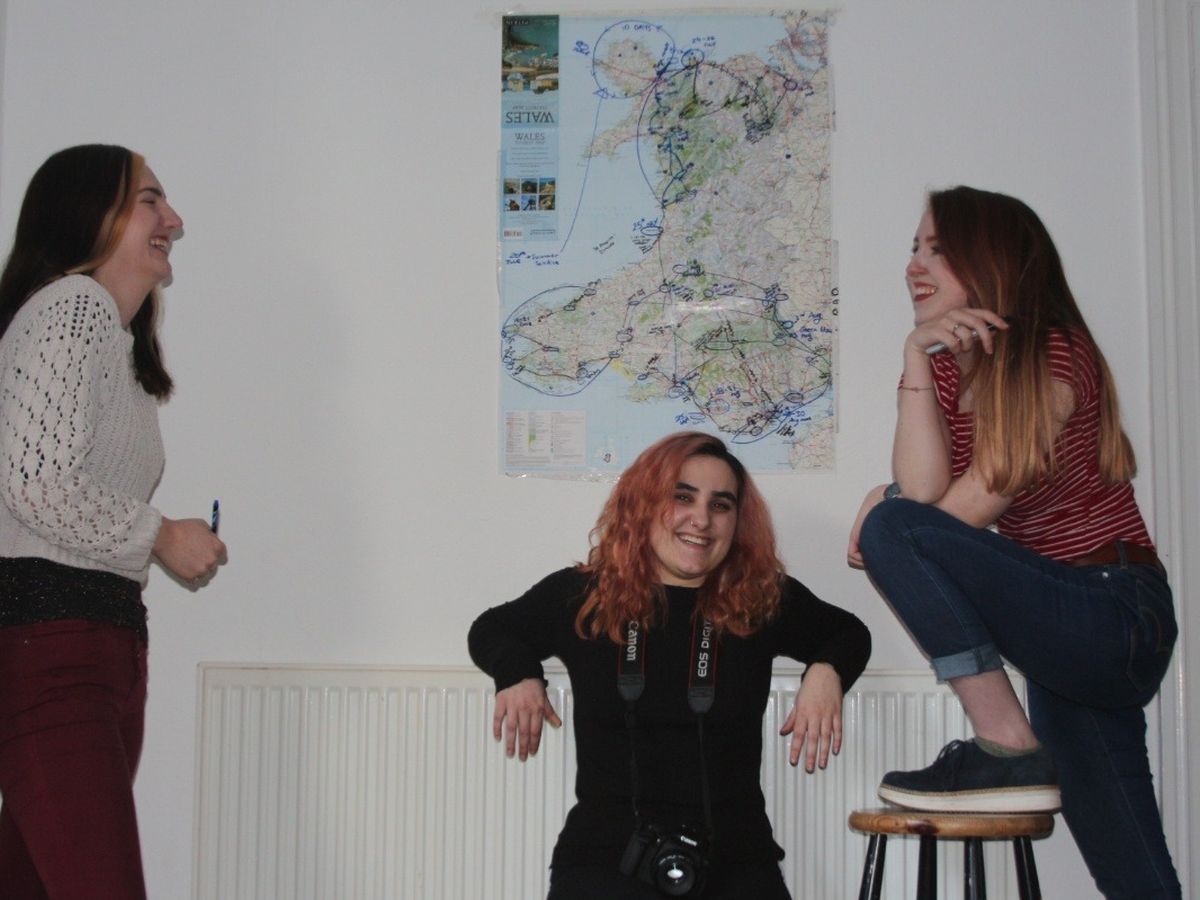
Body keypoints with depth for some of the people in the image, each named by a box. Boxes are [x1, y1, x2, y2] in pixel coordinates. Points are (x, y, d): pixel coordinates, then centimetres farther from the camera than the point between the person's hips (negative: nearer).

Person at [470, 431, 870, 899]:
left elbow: (847, 634, 21)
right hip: (603, 858, -1)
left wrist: (826, 672, -1)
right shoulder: (578, 597, 3)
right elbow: (493, 630, 21)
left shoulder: (764, 601, 3)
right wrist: (517, 674, -1)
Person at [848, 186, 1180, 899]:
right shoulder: (951, 366, 8)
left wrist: (880, 521, -3)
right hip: (1073, 632, 8)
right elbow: (925, 497, -11)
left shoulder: (1055, 354, -12)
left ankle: (1008, 748, -18)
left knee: (893, 526, -22)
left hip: (1116, 619, -8)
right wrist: (918, 361, -14)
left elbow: (964, 513, -19)